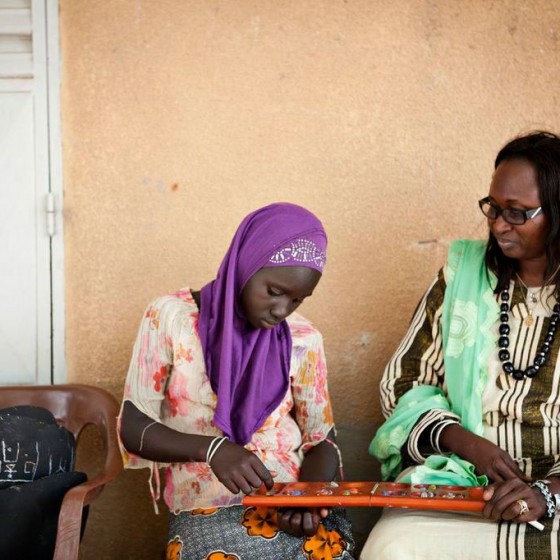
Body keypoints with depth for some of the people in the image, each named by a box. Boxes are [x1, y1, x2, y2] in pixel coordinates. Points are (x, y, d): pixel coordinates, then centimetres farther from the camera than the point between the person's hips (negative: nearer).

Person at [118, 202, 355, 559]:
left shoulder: (303, 340, 6)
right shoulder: (171, 317, -1)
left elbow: (322, 442, 10)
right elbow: (133, 427, -3)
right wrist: (212, 449, -20)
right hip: (209, 512, -2)